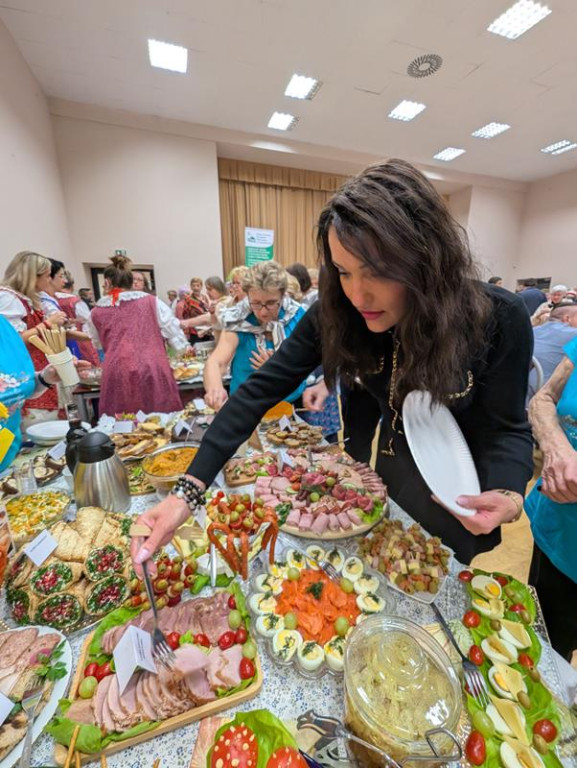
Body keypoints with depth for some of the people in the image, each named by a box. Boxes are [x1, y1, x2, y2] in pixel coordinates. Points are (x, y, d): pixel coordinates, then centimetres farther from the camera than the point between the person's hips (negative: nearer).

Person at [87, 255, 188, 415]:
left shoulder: (96, 313, 12)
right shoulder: (152, 302, 6)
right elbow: (174, 332, 6)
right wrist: (184, 348, 25)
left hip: (116, 377, 2)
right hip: (152, 373, -1)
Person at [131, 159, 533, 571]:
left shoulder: (500, 319, -26)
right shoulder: (339, 310, -23)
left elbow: (507, 427, -14)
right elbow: (262, 388, -25)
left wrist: (508, 496, -35)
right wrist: (188, 492, -30)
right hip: (378, 480, 2)